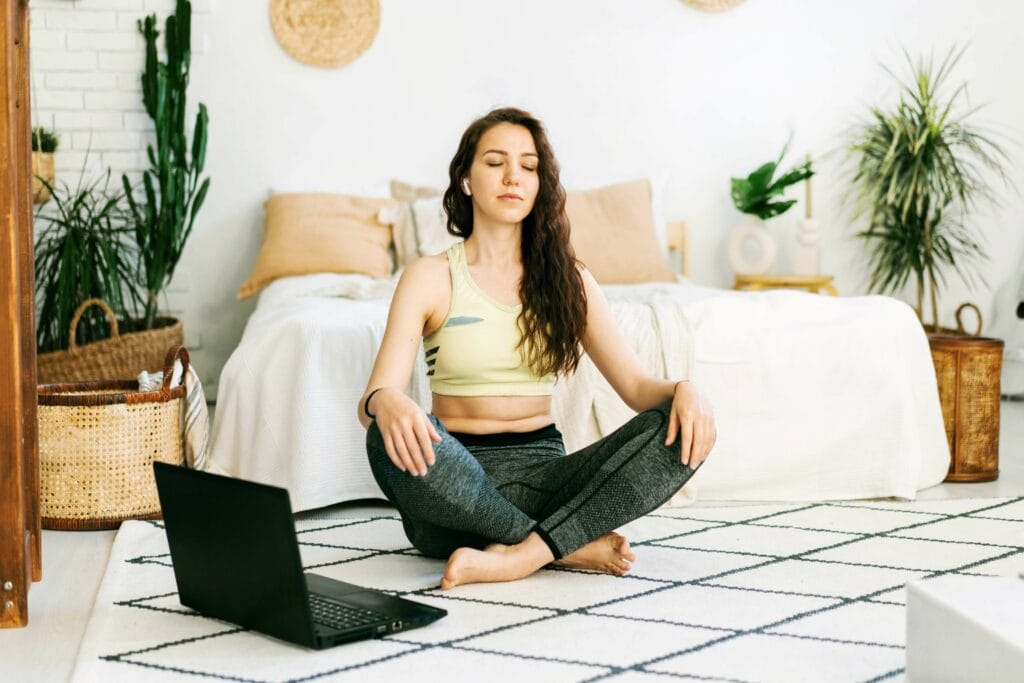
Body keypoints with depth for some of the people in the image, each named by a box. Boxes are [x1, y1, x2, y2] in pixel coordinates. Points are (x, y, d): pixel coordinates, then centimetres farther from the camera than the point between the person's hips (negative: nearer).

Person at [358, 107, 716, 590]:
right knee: (393, 440, -37)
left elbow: (635, 385, 5)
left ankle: (517, 557, -31)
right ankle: (572, 544, -23)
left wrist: (682, 390, -19)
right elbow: (372, 399, -9)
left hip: (543, 470, 3)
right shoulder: (430, 278, 1)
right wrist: (385, 404, -35)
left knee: (680, 432, -23)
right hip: (457, 481, -2)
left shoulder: (567, 279, 10)